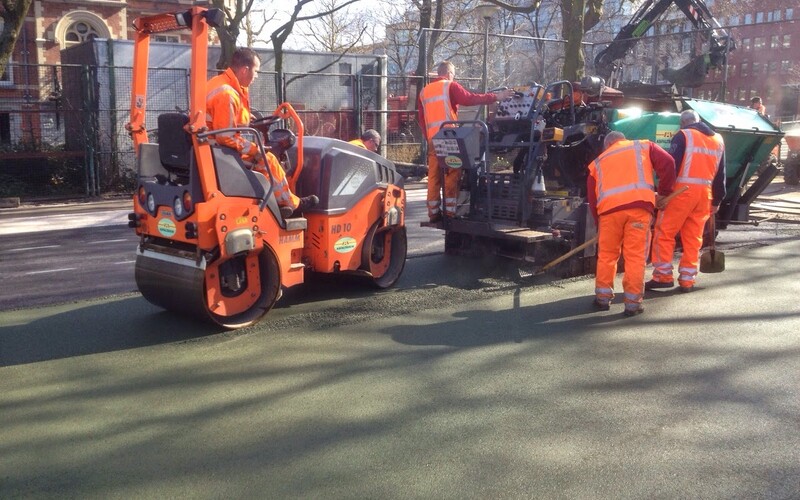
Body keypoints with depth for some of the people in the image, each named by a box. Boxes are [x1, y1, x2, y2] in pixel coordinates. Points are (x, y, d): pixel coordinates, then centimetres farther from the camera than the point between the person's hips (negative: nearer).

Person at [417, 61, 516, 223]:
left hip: (433, 140, 6)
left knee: (434, 176, 6)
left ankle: (434, 213, 7)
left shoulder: (424, 91, 16)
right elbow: (471, 99, -7)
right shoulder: (450, 86, -1)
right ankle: (450, 212, -4)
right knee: (452, 175, -1)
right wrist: (495, 97, -3)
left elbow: (421, 118, 17)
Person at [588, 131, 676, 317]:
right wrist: (664, 192, 18)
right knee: (636, 255, 2)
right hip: (639, 204, -2)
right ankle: (633, 303, 4)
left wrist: (599, 223, 30)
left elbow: (592, 198, 24)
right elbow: (667, 164, 9)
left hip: (609, 207, 2)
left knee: (606, 255, 15)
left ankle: (603, 298, 19)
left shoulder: (598, 162, 29)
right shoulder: (643, 146, 25)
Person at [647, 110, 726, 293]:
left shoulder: (683, 135, -1)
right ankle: (687, 280, 11)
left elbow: (672, 166, -11)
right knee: (693, 238, 10)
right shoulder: (718, 140, 19)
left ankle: (663, 276, -3)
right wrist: (717, 200, 25)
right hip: (705, 194, 6)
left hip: (682, 190, -6)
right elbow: (720, 175, 21)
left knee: (664, 233, 0)